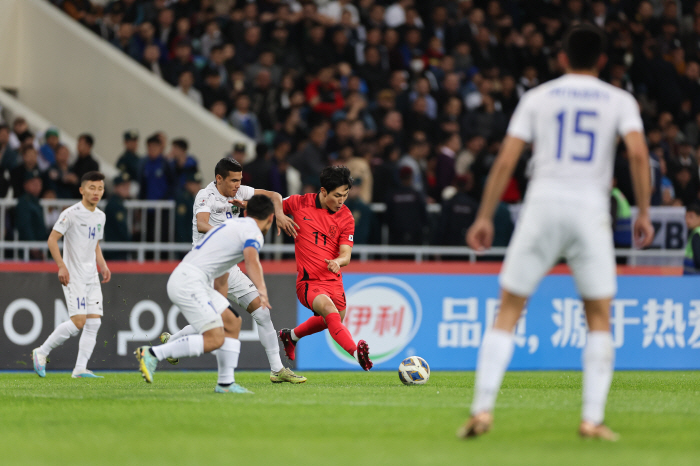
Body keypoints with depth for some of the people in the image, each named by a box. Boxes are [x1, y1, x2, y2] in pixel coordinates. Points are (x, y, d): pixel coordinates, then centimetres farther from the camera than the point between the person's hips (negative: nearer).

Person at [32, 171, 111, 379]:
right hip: (73, 276, -7)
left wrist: (103, 265, 9)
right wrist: (61, 266, -20)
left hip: (92, 276, 7)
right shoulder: (71, 214, -11)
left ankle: (80, 368, 0)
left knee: (94, 321, -2)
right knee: (78, 321, -14)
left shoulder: (100, 216, 12)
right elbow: (52, 239, -11)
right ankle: (41, 353, 2)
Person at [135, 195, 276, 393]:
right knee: (214, 340, -15)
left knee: (232, 322, 12)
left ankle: (226, 382, 11)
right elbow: (252, 261, -28)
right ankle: (152, 353, -13)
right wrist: (262, 290, -43)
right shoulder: (254, 233, -7)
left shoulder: (233, 223, 23)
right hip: (189, 282, -10)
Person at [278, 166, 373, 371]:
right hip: (308, 282, -5)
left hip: (333, 280, 5)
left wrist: (337, 261, -28)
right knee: (329, 309, -32)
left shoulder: (346, 217, -2)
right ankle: (357, 353, -48)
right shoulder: (300, 203, -5)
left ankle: (291, 335, 53)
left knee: (331, 321, 24)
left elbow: (346, 254, -6)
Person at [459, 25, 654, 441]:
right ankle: (593, 418, -2)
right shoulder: (619, 101, 10)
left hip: (543, 204, 0)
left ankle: (483, 409, -4)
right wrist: (644, 213, -1)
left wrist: (485, 217, 10)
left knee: (508, 310, 6)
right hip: (592, 210, 0)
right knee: (599, 317, 9)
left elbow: (506, 161, 6)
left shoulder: (538, 98, 12)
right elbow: (638, 153, -7)